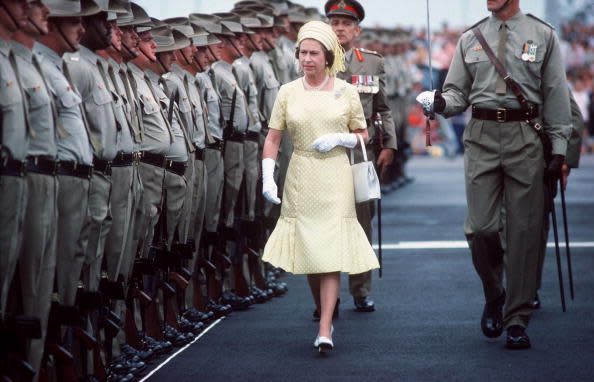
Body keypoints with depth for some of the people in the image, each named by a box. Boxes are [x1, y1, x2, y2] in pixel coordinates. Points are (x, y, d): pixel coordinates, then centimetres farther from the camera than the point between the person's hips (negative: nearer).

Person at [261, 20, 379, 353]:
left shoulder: (346, 92, 2)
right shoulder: (288, 92, 4)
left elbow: (364, 136, 9)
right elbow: (273, 139, 6)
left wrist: (337, 139, -9)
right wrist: (268, 178, -5)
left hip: (336, 179, -2)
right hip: (301, 181, 2)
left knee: (331, 253, -9)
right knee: (309, 253, 6)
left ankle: (324, 332, -12)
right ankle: (326, 317, 25)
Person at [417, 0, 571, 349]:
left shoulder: (544, 35, 6)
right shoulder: (470, 39, 11)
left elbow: (556, 94, 6)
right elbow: (458, 91, 14)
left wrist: (559, 148, 0)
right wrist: (441, 102, -10)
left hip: (526, 139, -1)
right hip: (482, 136, 1)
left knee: (524, 230, 0)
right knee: (481, 227, -6)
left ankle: (518, 321, 6)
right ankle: (494, 297, 21)